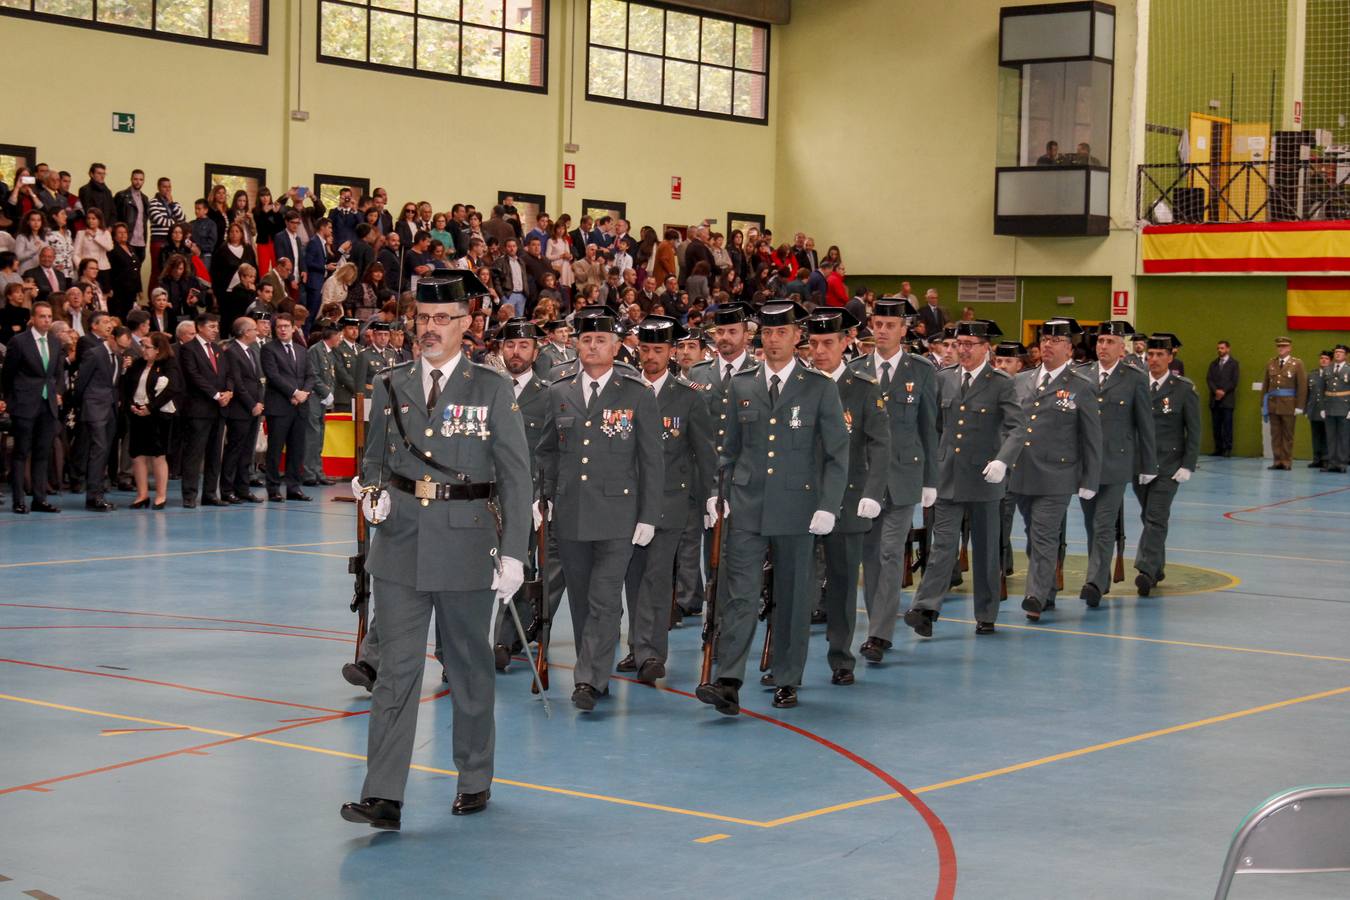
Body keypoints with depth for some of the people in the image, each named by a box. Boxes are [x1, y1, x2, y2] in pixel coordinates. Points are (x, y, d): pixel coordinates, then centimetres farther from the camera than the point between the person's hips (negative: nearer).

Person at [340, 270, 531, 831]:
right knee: (397, 669, -4)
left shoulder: (491, 390, -1)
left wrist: (513, 553, -8)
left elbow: (515, 475, -2)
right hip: (400, 549, 2)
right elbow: (373, 459, 19)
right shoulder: (390, 388, 8)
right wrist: (372, 494, -4)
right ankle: (384, 796, -6)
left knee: (469, 666, 11)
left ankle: (475, 780, 27)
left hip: (465, 551, -2)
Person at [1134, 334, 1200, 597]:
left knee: (1156, 518, -11)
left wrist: (1187, 466, -9)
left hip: (1168, 465, -4)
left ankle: (1147, 571, -16)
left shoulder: (1184, 389, -3)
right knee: (1148, 516, 11)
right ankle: (1157, 566, 23)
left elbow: (1193, 431, -2)